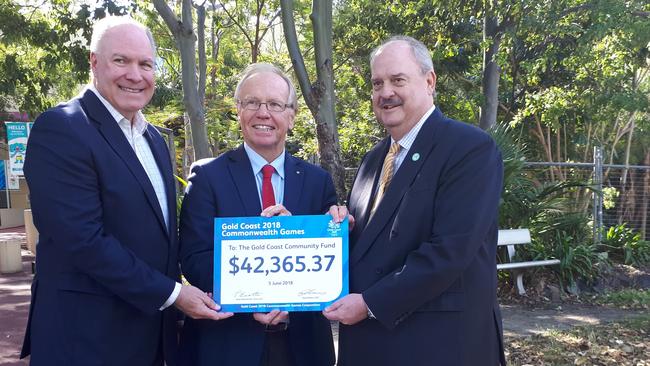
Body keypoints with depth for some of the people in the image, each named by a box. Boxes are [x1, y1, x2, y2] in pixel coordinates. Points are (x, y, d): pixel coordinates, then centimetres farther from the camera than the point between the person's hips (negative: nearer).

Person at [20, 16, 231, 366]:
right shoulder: (60, 128, -15)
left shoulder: (154, 138, 11)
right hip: (88, 337, -7)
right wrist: (171, 292, -17)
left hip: (153, 327, 8)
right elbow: (84, 240, -22)